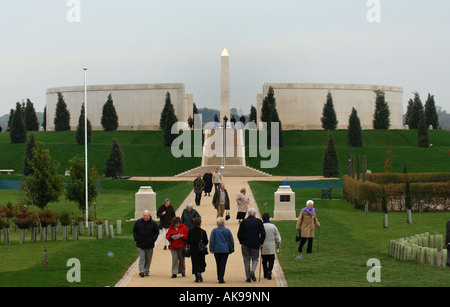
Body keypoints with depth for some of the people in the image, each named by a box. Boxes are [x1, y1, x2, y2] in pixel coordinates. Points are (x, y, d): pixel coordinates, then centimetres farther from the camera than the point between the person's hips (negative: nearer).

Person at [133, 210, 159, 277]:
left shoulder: (153, 223, 0)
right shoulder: (138, 222, 2)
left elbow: (156, 232, 9)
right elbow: (134, 231, 12)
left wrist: (153, 239, -4)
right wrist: (136, 238, 0)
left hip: (149, 245, 1)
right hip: (140, 244, -1)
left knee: (148, 259, 8)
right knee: (142, 258, -9)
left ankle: (146, 271, 19)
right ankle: (141, 271, -13)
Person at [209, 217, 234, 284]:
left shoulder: (214, 230, -3)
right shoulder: (227, 230, -3)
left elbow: (211, 241, -4)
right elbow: (231, 241, 3)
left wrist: (211, 249, 2)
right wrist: (232, 248, 15)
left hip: (217, 250, 1)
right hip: (225, 250, -1)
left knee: (218, 264, 17)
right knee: (223, 264, -1)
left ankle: (219, 277, 29)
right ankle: (221, 279, -7)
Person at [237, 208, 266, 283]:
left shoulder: (243, 222, 0)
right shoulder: (258, 221, -2)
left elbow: (239, 234, 1)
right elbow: (263, 233, -4)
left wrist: (241, 242, 14)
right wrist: (261, 242, 7)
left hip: (245, 245, 1)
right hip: (255, 244, -1)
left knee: (246, 260, 8)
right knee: (255, 259, 14)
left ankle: (248, 277, 5)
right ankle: (252, 271, -12)